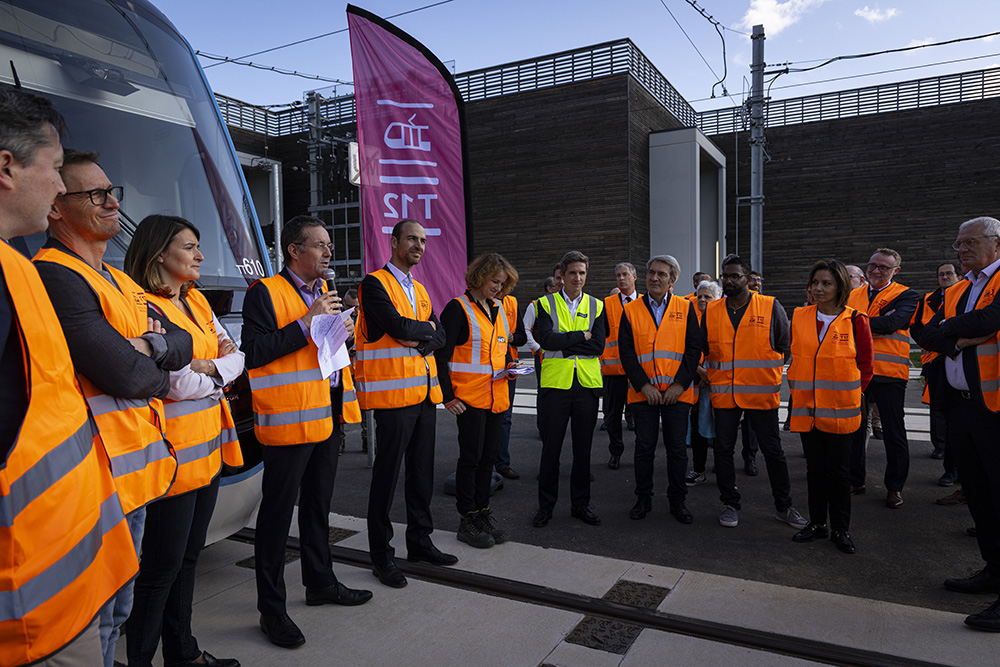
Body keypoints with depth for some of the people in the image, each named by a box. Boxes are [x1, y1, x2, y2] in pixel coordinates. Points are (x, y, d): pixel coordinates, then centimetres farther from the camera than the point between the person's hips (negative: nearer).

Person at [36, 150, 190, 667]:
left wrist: (149, 345, -11)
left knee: (117, 611, 22)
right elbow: (124, 373, -22)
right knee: (91, 625, 4)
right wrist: (161, 377, -2)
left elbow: (183, 344, 10)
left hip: (133, 473, 9)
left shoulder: (120, 282, 15)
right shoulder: (54, 276, -16)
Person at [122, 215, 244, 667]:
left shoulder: (197, 301, 12)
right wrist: (220, 370, -4)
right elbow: (180, 384, -21)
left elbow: (236, 357, 8)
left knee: (187, 558, 19)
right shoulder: (145, 310, -15)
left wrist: (207, 367, -10)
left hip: (208, 448, 9)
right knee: (162, 567, 3)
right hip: (173, 455, -8)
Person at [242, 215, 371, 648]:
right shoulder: (265, 292, -9)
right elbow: (253, 352, -19)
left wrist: (341, 331, 6)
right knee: (277, 514, 2)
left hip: (325, 414, 8)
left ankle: (320, 581, 36)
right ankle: (271, 608, 14)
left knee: (318, 504, 20)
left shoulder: (322, 291, 17)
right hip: (288, 419, -8)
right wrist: (307, 323, -21)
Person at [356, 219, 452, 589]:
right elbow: (399, 327, -19)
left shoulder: (419, 289, 18)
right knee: (387, 474, 0)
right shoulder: (375, 283, -6)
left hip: (425, 391, 8)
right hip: (393, 391, -8)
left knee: (422, 471, 14)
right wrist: (426, 327, 0)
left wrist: (420, 342, -10)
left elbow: (439, 336, 10)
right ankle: (381, 555, 12)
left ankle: (419, 541, 28)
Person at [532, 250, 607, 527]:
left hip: (588, 384, 2)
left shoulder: (596, 306, 9)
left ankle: (580, 504, 23)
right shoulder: (546, 304, 3)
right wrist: (582, 336, -10)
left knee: (583, 447, 10)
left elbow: (598, 345, -5)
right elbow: (545, 339, -14)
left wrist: (563, 344, -11)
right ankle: (546, 505, 18)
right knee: (551, 447, 4)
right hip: (555, 383, -2)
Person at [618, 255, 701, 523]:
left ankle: (677, 501, 20)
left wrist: (680, 384, -9)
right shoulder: (631, 310, 4)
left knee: (677, 448, 6)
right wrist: (644, 385, -10)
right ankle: (643, 499, 20)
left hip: (677, 391, 0)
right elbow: (626, 352, 0)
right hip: (644, 391, 0)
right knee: (644, 447, 6)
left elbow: (694, 348, 0)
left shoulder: (686, 308, 5)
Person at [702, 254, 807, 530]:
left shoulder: (771, 307, -2)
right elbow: (704, 349, 16)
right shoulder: (711, 311, 5)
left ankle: (784, 506, 23)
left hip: (762, 393, -2)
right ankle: (730, 504, 22)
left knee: (773, 450, 7)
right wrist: (713, 373, 10)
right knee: (723, 449, 7)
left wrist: (769, 373, 6)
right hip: (723, 393, 2)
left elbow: (785, 346, 6)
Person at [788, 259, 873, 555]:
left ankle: (840, 529, 19)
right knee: (815, 468, 12)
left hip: (840, 409, -3)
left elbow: (866, 364, 0)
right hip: (806, 408, 3)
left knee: (838, 471, 5)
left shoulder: (855, 320, -5)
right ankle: (817, 523, 25)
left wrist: (852, 395, -3)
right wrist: (797, 389, 5)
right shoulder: (799, 317, 4)